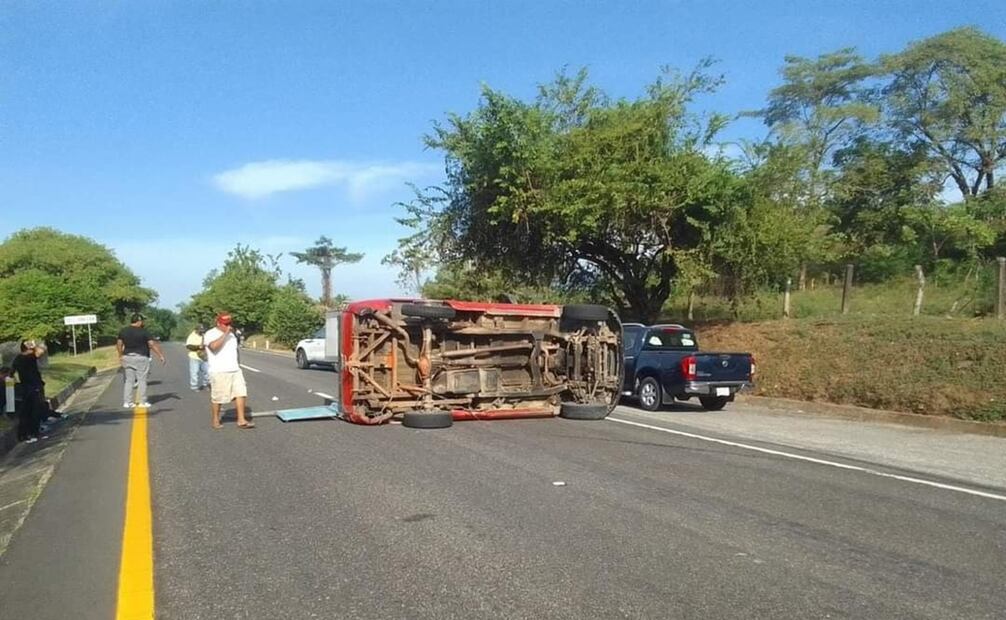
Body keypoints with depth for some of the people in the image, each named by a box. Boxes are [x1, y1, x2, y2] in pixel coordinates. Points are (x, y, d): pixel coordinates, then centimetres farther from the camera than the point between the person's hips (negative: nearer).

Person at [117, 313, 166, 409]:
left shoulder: (123, 331, 6)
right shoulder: (143, 332, -10)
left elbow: (119, 344, 11)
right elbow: (152, 344, -13)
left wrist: (121, 356, 23)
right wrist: (161, 356, -12)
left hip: (127, 358, 5)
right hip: (141, 358, -5)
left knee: (129, 380, 10)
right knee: (142, 380, 3)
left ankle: (127, 402, 10)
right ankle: (142, 402, 5)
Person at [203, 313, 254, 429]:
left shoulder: (231, 334, 17)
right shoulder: (210, 334, -6)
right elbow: (214, 346, -27)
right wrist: (225, 334, -22)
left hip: (235, 370, 6)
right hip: (219, 372, -6)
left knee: (241, 393, -3)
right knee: (217, 398, 1)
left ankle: (241, 420, 0)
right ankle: (215, 420, 17)